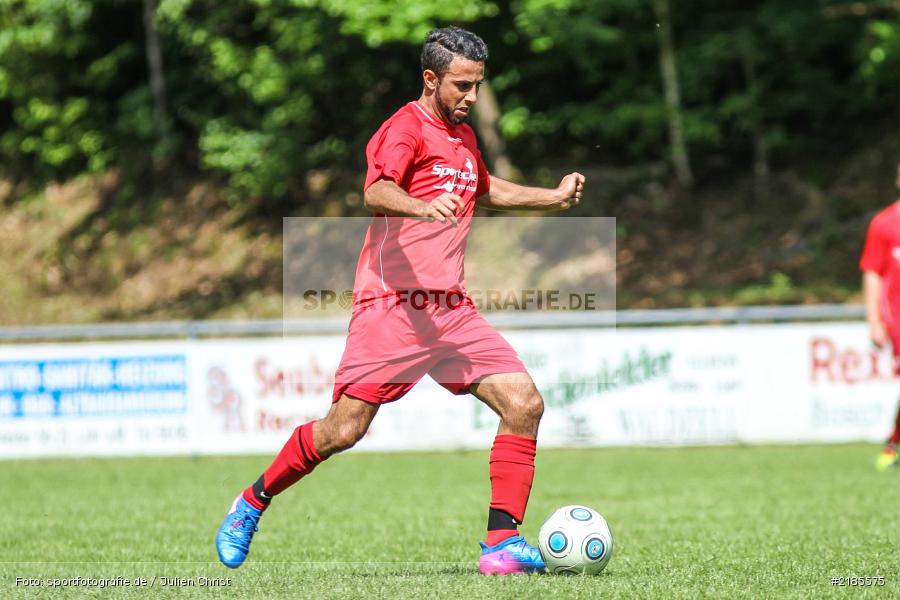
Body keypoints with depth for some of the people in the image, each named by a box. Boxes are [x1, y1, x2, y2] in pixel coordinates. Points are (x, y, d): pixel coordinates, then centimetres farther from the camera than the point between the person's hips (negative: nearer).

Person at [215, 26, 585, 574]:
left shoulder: (464, 137, 20)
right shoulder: (407, 127, -6)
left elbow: (487, 191, 42)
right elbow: (377, 191, -27)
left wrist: (554, 198, 31)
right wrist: (422, 206, -47)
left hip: (453, 310, 7)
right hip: (392, 306, -7)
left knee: (525, 405, -9)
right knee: (343, 431, -9)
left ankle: (503, 541, -6)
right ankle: (252, 504, 15)